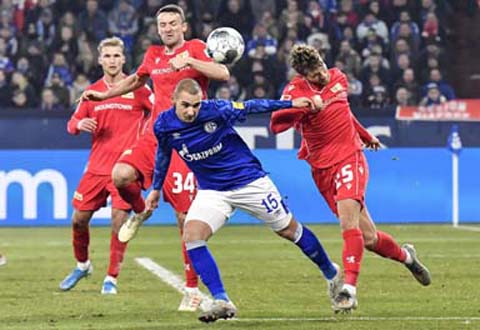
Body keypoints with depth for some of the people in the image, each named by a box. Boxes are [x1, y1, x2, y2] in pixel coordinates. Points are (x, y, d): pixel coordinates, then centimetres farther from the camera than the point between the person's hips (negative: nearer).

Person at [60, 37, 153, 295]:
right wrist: (80, 124, -8)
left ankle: (111, 278, 1)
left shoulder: (137, 89, -2)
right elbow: (72, 123, 15)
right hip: (96, 166, 4)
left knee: (119, 221, -10)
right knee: (79, 218, 5)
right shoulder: (91, 92, 9)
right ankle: (82, 265, 30)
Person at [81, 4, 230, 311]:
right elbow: (137, 79, 36)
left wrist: (189, 61, -30)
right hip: (155, 135, 5)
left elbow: (223, 73, -20)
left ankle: (192, 288, 2)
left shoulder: (196, 48, -3)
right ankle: (139, 212, 11)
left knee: (186, 217, -7)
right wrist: (104, 95, 33)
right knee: (121, 175, -24)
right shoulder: (154, 55, 14)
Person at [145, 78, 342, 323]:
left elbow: (250, 107, -8)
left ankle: (331, 273, 32)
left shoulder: (216, 110, -24)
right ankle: (222, 302, -19)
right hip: (211, 191, 3)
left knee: (289, 230, 9)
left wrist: (291, 104, -4)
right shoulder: (163, 125, -13)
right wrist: (156, 188, 19)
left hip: (249, 181, -3)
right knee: (192, 236, -21)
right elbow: (163, 153, 9)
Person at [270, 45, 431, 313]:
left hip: (350, 158, 1)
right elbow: (277, 124, -25)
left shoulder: (338, 78, 6)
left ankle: (349, 289, -29)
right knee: (368, 238, 4)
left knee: (348, 220, -24)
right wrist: (302, 106, -40)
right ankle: (405, 256, 33)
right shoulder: (296, 91, -9)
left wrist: (365, 135, 40)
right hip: (323, 169, -1)